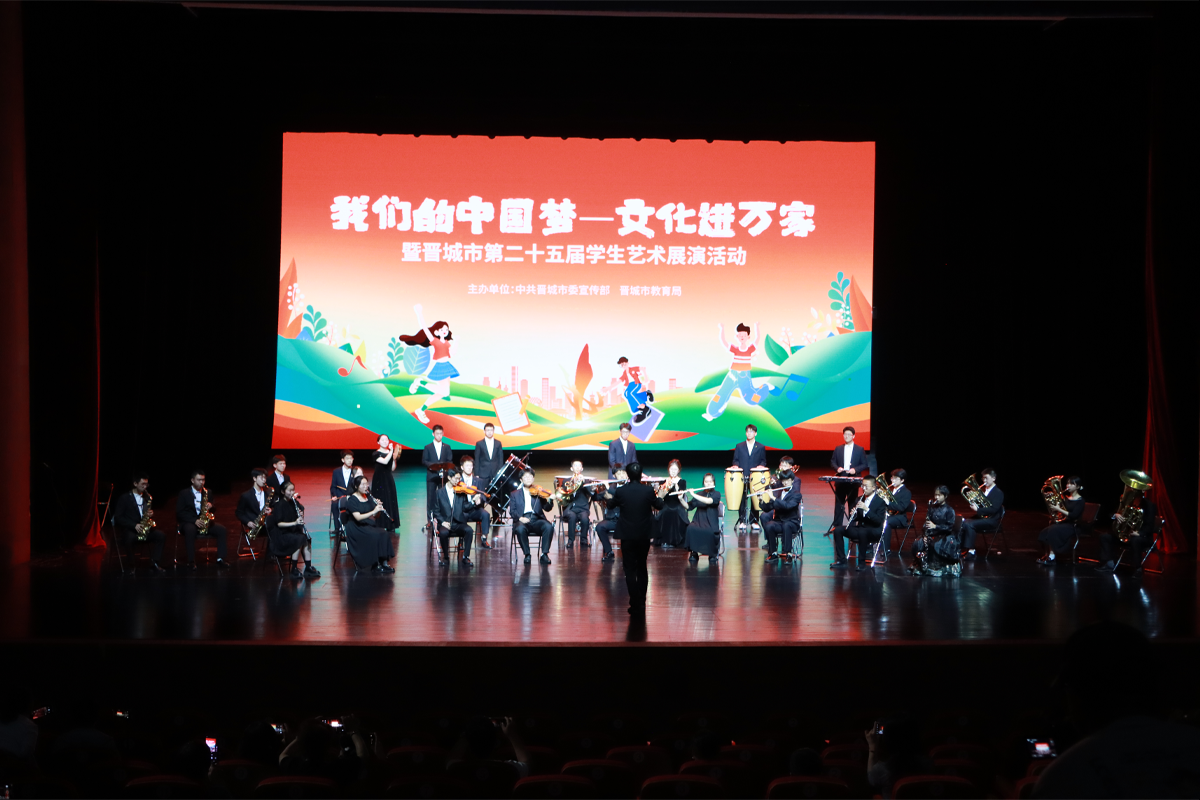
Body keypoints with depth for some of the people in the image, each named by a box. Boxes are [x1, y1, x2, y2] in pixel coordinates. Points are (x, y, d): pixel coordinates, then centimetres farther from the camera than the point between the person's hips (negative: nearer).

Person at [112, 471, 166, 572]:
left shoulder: (147, 498, 15)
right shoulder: (124, 498, -1)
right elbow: (118, 517, -8)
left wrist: (151, 514, -5)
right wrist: (134, 525, -19)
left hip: (144, 528, 5)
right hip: (128, 530, -5)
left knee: (161, 535, -19)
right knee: (130, 538, -39)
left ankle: (154, 564, -18)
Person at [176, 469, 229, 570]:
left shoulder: (207, 492, 13)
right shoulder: (184, 494, 0)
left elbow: (213, 509, 15)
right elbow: (179, 512, -7)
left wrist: (210, 506, -11)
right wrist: (194, 520, -20)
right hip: (189, 522, -4)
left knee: (222, 530, -21)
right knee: (190, 530, -39)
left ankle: (220, 559, -21)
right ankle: (191, 561, -35)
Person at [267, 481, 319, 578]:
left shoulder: (294, 503, 9)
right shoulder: (279, 505, -10)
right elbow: (279, 523, -18)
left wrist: (301, 515, -7)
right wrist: (294, 523, -28)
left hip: (293, 532, 6)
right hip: (281, 534, -6)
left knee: (307, 539, -21)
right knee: (300, 539, -29)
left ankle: (308, 568, -18)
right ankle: (294, 570, -23)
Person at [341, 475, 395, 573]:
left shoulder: (368, 497, 11)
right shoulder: (352, 500, -9)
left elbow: (376, 516, 12)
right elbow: (358, 517, -22)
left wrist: (379, 506, -9)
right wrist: (373, 511, -28)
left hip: (368, 525, 6)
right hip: (356, 528, -6)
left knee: (384, 535, -21)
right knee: (375, 536, -31)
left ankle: (383, 563, -20)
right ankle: (375, 565, -22)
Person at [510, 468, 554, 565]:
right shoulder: (515, 494, 18)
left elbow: (546, 508, 7)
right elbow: (512, 511, 7)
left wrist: (550, 500, -15)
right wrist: (520, 518, -14)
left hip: (537, 520, 1)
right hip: (522, 520, -1)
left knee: (549, 527, -31)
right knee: (520, 529, -37)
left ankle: (544, 554, -24)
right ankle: (527, 555, -19)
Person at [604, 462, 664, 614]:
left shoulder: (620, 491, -12)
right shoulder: (648, 491, -11)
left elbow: (612, 504, 11)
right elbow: (659, 505, 8)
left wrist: (609, 498, 35)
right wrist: (659, 497, 32)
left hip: (627, 536, -2)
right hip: (644, 536, 2)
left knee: (630, 570, 3)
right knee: (642, 568, 17)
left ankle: (635, 604, -1)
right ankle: (641, 603, 22)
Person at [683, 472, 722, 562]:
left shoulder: (716, 494, 2)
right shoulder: (699, 494, 14)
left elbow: (709, 501, -19)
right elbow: (688, 506, 11)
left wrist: (693, 495, -18)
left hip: (711, 522, -3)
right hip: (698, 520, 3)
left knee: (710, 532, -37)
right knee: (690, 529, -32)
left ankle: (713, 554, -9)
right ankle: (693, 553, -13)